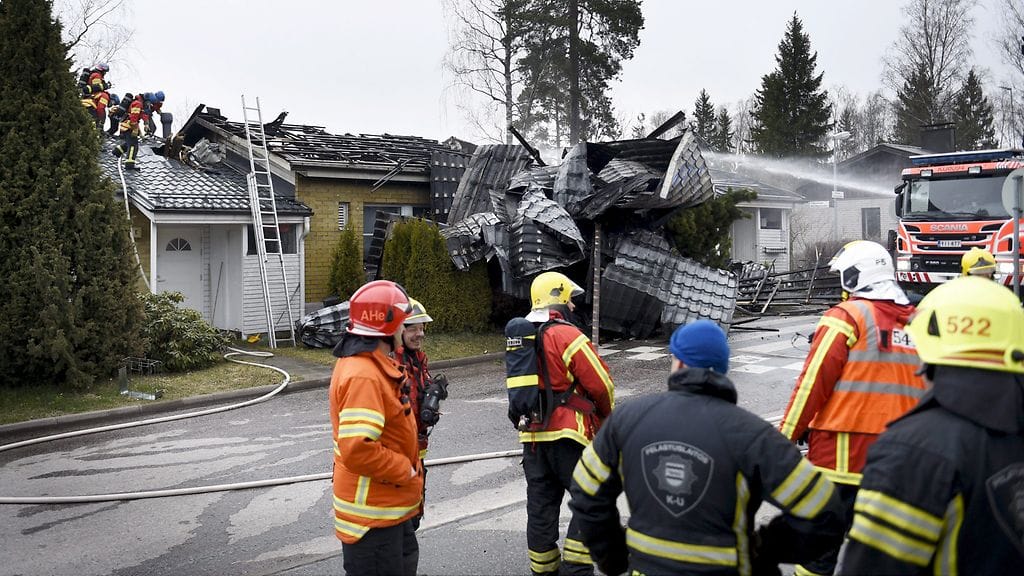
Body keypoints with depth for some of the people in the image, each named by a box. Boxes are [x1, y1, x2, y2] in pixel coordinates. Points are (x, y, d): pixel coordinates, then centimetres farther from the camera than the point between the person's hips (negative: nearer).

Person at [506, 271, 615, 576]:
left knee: (541, 505, 13)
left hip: (531, 436, 8)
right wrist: (606, 415, 7)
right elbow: (601, 384, -10)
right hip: (567, 435, -8)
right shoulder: (566, 335, -12)